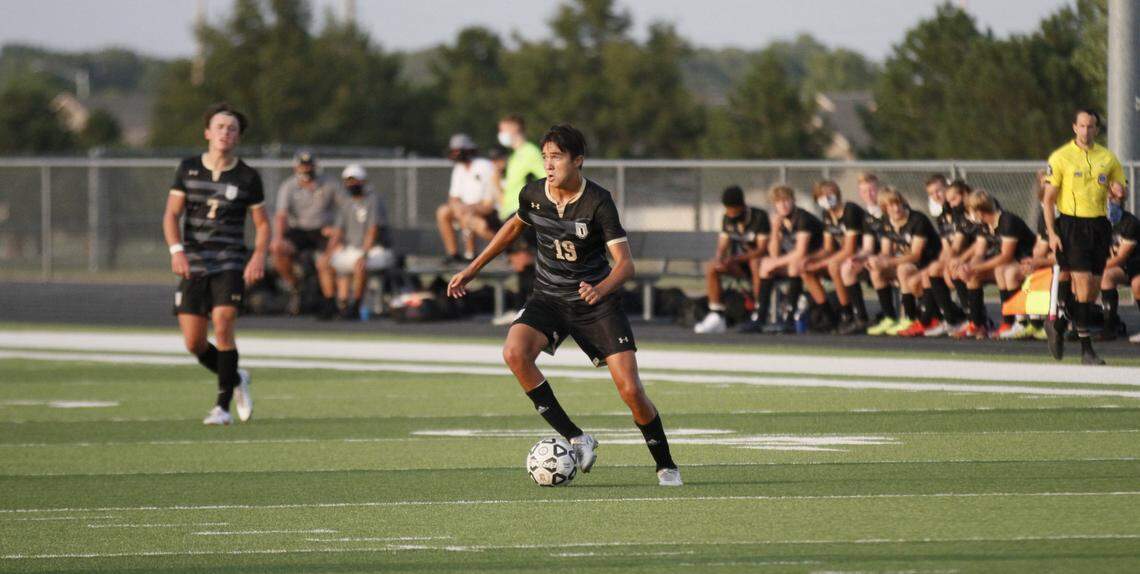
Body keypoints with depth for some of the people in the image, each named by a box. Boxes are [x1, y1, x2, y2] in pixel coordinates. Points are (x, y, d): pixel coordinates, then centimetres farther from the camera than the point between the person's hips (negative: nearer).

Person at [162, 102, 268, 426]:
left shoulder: (248, 177, 1)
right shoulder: (188, 169, 5)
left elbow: (262, 223, 9)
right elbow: (171, 214, 3)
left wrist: (259, 256, -10)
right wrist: (177, 250, -14)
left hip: (231, 264, -2)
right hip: (193, 264, 3)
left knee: (222, 326, -22)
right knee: (193, 342, -1)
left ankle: (223, 407, -15)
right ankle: (236, 380, 28)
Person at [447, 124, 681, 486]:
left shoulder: (598, 202, -18)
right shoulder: (532, 194, -5)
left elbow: (625, 263, -21)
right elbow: (515, 226, 18)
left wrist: (600, 290, -42)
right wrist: (471, 270, 20)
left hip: (596, 303, -3)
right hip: (549, 300, 3)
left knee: (630, 390, -12)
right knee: (514, 352, -28)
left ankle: (666, 466, 13)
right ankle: (576, 439, -18)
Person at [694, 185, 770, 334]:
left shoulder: (759, 216, -17)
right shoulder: (727, 219, 1)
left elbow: (762, 249, -24)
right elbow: (722, 247, 2)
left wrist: (735, 259, -34)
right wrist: (719, 259, -23)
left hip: (761, 260, -5)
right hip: (741, 264, 5)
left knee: (756, 263, -40)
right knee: (711, 268, -18)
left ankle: (760, 315, -33)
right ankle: (716, 317, -20)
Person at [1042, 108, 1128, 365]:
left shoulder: (1107, 158, 9)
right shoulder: (1060, 157, -2)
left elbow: (1120, 190, 16)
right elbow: (1049, 198, -2)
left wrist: (1118, 190, -9)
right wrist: (1051, 233, -10)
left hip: (1099, 226, 4)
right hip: (1071, 225, -4)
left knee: (1093, 288, 4)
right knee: (1083, 284, -13)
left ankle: (1059, 324, 26)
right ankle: (1086, 348, -9)